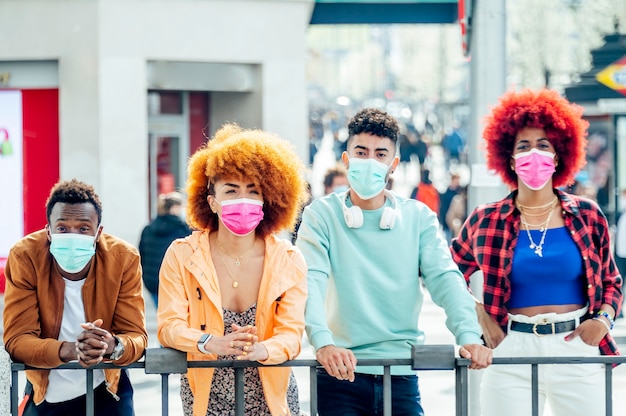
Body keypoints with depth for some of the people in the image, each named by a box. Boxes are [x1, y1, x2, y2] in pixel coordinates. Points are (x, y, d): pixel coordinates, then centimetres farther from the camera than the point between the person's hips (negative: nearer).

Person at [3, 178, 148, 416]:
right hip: (45, 393, 0)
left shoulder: (124, 258, -16)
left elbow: (136, 335, -15)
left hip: (106, 389, 1)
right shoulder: (25, 256, -19)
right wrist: (70, 350, -40)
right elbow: (16, 339, -21)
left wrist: (111, 345, -40)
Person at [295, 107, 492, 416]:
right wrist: (322, 342, -31)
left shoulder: (418, 218, 6)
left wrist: (468, 335, -22)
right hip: (342, 373, -2)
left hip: (401, 375, 2)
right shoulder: (321, 215, -1)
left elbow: (444, 279, -4)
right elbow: (311, 281, -13)